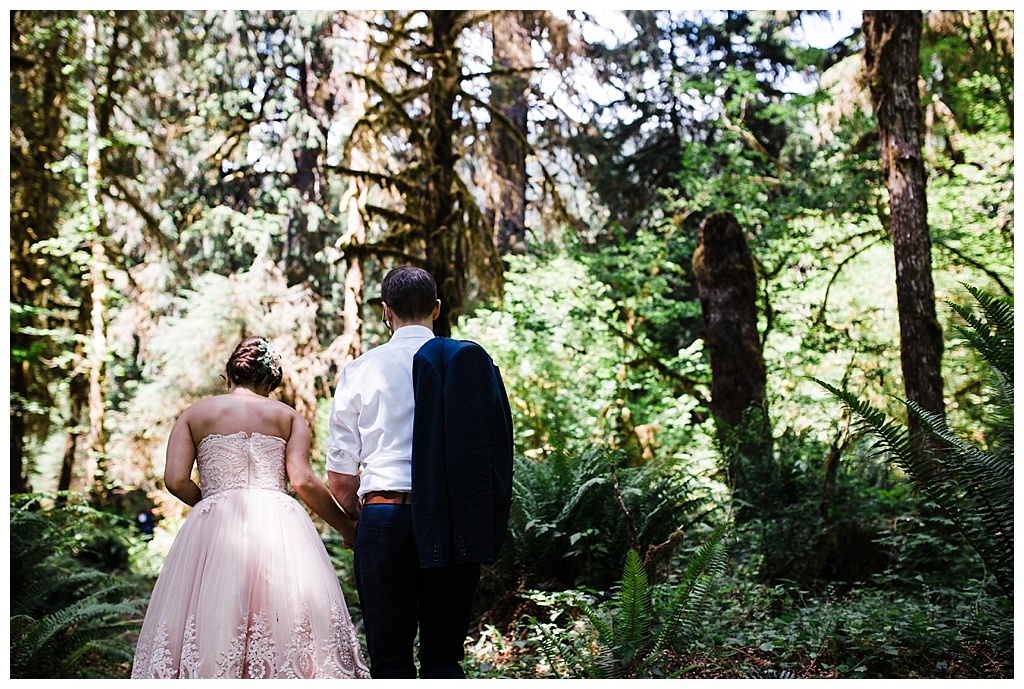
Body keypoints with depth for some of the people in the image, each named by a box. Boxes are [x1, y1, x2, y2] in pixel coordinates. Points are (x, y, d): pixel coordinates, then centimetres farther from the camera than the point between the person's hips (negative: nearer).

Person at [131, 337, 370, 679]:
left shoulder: (194, 414, 15)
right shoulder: (289, 416, 13)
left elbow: (176, 480, 3)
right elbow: (303, 481, -1)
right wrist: (349, 528, 8)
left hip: (214, 532, 0)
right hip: (281, 529, 0)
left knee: (209, 633, 0)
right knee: (288, 622, -3)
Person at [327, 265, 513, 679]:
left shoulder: (362, 370, 3)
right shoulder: (475, 364, 4)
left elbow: (340, 479, 3)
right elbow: (496, 454, 4)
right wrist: (483, 531, 16)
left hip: (386, 520, -1)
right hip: (456, 523, 2)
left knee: (390, 661, 3)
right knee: (444, 658, 9)